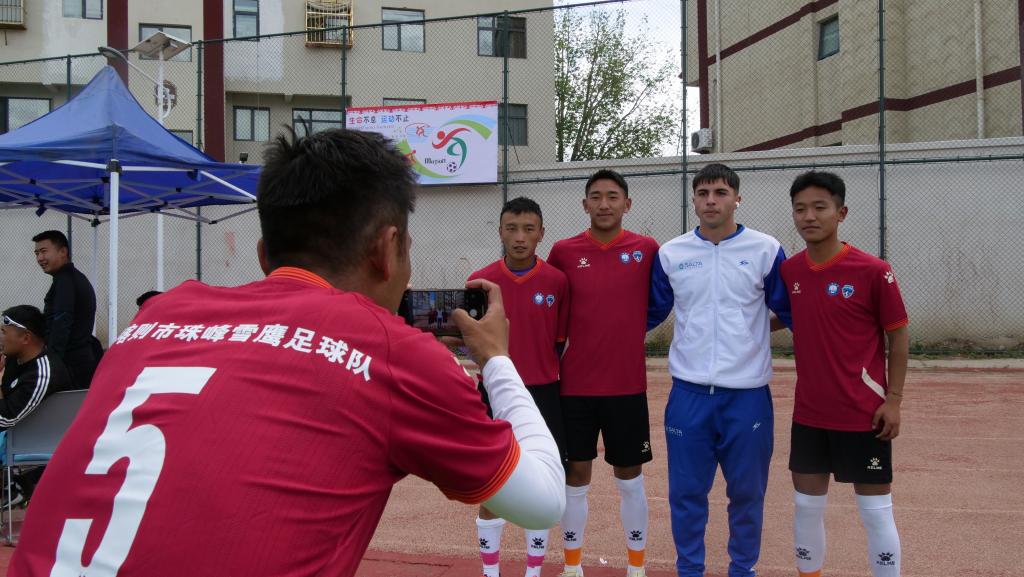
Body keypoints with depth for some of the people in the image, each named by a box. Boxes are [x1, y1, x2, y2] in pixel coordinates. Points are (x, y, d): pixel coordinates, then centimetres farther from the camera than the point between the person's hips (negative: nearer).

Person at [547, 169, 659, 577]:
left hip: (628, 385, 0)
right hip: (575, 385, 0)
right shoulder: (564, 252, -1)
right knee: (575, 476, 8)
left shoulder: (647, 250, -2)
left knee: (630, 478, 10)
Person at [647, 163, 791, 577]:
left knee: (747, 490, 9)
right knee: (686, 490, 8)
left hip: (748, 394, -1)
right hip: (689, 393, 1)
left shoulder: (766, 250, -1)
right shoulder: (670, 254, 5)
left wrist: (754, 330, 0)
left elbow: (790, 314, 7)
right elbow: (650, 314, 13)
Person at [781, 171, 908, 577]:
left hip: (863, 415, -5)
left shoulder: (873, 271, -13)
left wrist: (893, 399, -10)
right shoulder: (788, 271, 1)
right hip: (808, 414, 5)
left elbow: (898, 336, -6)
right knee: (807, 506, 15)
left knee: (875, 512, 5)